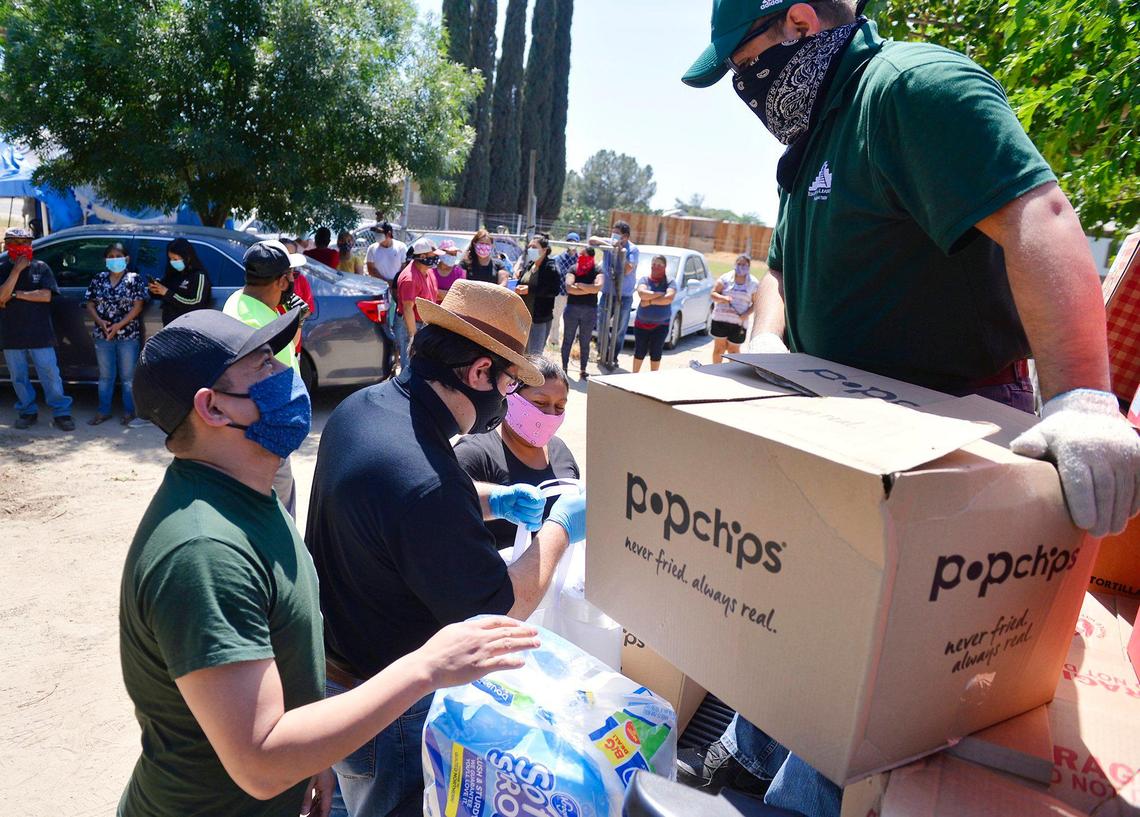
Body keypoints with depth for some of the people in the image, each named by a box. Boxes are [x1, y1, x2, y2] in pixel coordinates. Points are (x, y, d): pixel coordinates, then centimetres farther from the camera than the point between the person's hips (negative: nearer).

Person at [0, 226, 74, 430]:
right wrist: (16, 270, -15)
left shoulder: (40, 267, 2)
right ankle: (27, 412, 24)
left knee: (50, 375, -1)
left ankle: (61, 413, 6)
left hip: (40, 333, -2)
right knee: (19, 377, 11)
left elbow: (46, 295, -9)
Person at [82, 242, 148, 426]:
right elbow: (89, 304, 8)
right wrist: (100, 322, -9)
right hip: (102, 335, 4)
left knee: (128, 376, 3)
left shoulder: (135, 279, -1)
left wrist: (119, 325, -15)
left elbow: (137, 307, -8)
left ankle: (129, 411, 12)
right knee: (105, 375, 11)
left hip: (128, 335, -3)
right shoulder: (98, 279, 9)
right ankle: (103, 411, 20)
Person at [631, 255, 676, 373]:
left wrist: (650, 301, -17)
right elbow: (642, 294, -18)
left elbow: (669, 298, -18)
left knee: (656, 353, 5)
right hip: (642, 323, 1)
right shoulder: (644, 279, 3)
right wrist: (660, 294, -17)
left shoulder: (669, 282, 1)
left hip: (661, 324, 0)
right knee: (640, 352, 6)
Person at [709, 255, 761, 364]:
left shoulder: (753, 283, 5)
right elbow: (713, 294, 2)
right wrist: (723, 298, -19)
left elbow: (755, 303, 7)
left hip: (739, 322, 0)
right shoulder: (725, 278, 2)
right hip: (721, 318, 0)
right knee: (719, 347, 2)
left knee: (733, 349, 5)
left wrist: (747, 314, -12)